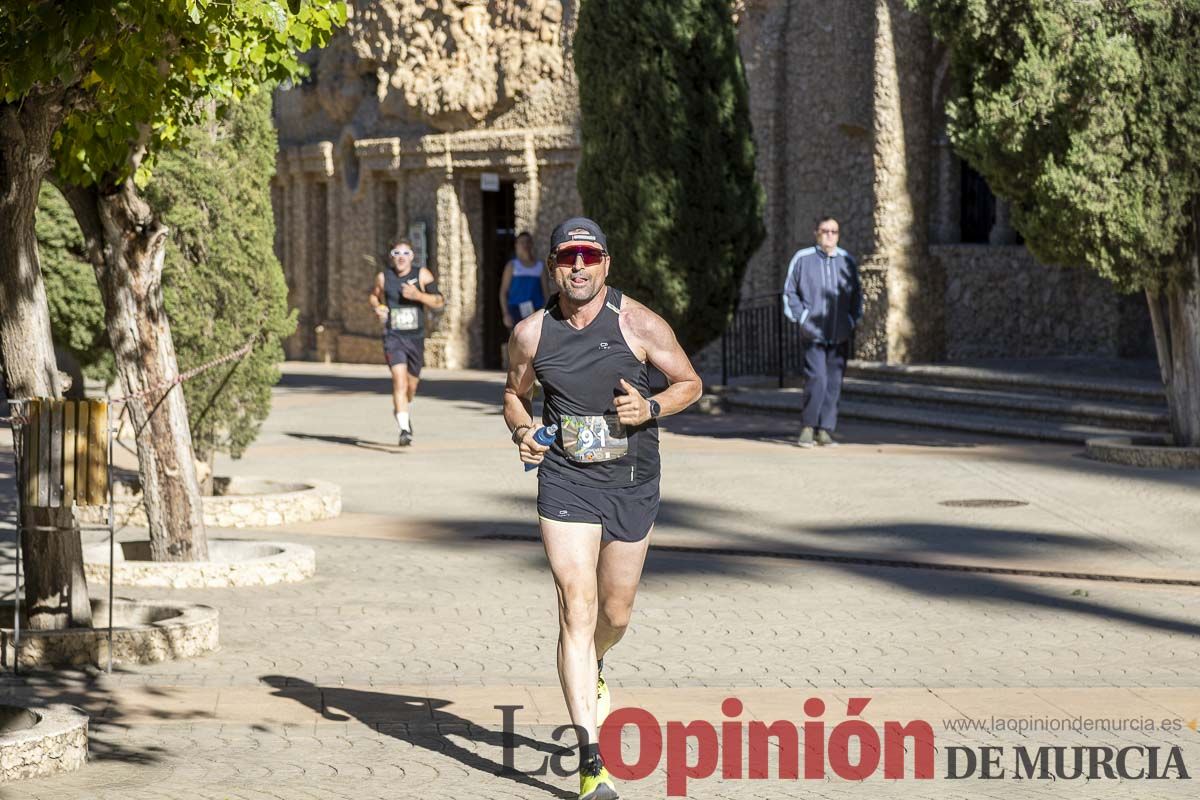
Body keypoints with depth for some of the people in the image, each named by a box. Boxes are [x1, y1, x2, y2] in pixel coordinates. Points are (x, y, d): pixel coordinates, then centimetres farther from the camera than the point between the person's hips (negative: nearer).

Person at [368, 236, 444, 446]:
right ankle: (404, 430, -25)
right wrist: (377, 307, -2)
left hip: (416, 337, 2)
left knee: (412, 384, 16)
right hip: (393, 337, -2)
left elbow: (439, 301, -4)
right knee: (399, 380, -20)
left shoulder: (422, 275, -1)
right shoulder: (383, 277, 1)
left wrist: (418, 295, -19)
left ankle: (406, 415, 49)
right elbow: (373, 296, 20)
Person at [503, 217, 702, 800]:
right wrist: (521, 432, -6)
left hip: (631, 484, 1)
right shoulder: (531, 333, -2)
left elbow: (689, 384, 2)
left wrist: (651, 408, -17)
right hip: (565, 482, -1)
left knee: (615, 612, 14)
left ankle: (590, 674, 52)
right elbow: (514, 393, 15)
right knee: (577, 610, -13)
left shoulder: (638, 324, -8)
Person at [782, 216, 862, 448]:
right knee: (816, 380, -13)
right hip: (813, 333, -3)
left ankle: (825, 430, 9)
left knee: (834, 383, 3)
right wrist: (801, 317, -2)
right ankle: (807, 427, 0)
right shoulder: (802, 259, 0)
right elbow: (790, 292, 7)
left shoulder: (847, 261, 8)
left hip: (840, 335, 3)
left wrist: (854, 319, 9)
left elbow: (856, 293, 19)